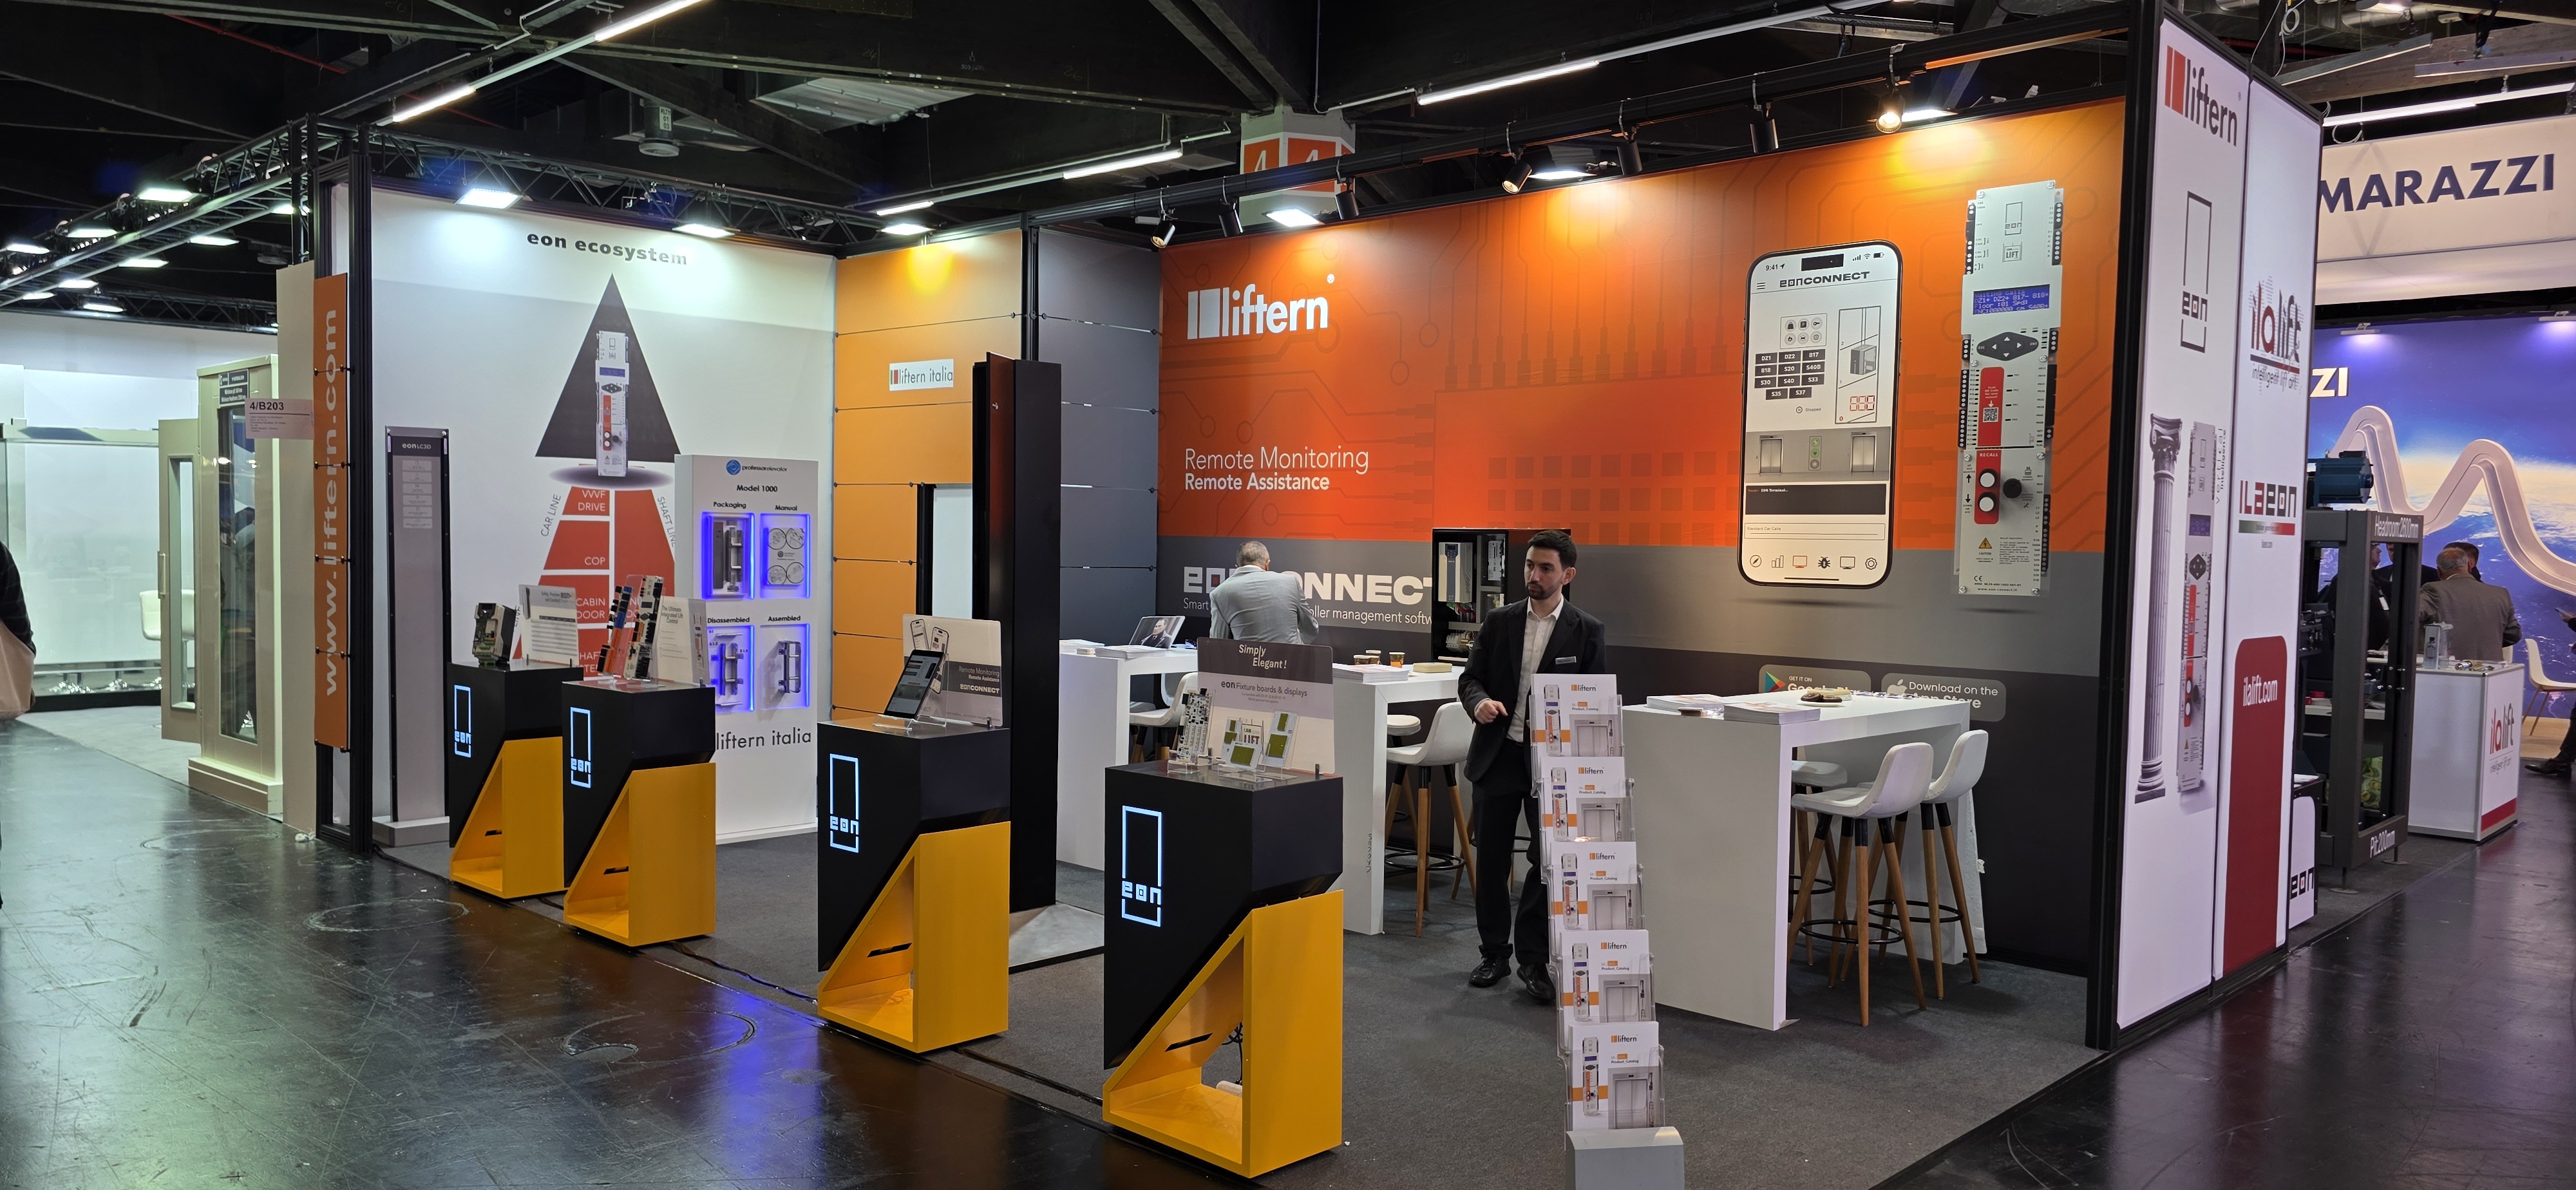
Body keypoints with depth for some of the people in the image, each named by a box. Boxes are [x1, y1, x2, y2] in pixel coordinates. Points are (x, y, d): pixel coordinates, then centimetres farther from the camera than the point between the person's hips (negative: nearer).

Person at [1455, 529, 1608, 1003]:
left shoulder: (1587, 632, -2)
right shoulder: (1500, 621, 5)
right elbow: (1470, 676, 6)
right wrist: (1479, 701, -17)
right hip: (1498, 755, 2)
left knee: (1548, 862, 0)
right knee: (1491, 860, 9)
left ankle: (1534, 960, 12)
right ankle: (1495, 953, 23)